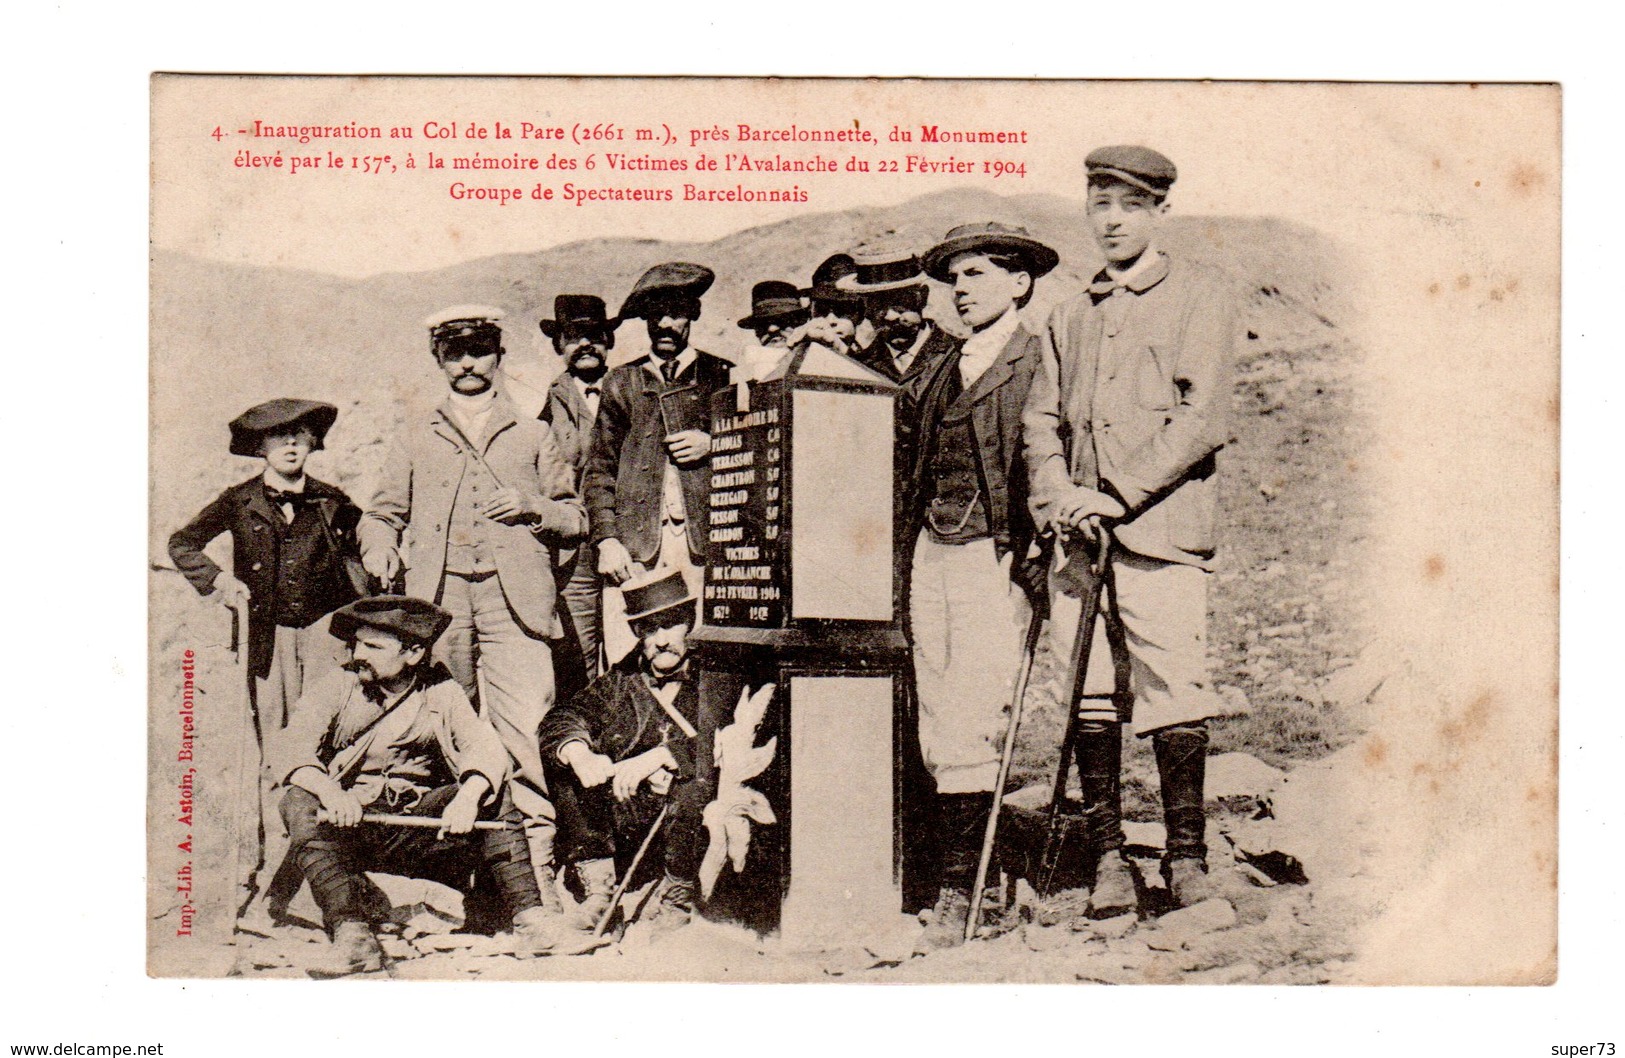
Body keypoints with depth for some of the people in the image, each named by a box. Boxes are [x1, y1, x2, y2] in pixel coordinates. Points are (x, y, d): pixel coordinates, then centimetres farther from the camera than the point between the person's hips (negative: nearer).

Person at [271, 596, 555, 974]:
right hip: (347, 824, -1)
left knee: (493, 793, -19)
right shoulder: (335, 688, 2)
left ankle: (528, 915, -26)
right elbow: (288, 747, -14)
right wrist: (328, 790, -35)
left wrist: (468, 797, -32)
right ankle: (350, 931, -42)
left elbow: (485, 748, -10)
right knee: (299, 803, -29)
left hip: (418, 826, 1)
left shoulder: (440, 693, 5)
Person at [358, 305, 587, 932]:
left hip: (513, 598, -2)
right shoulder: (417, 438, 22)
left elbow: (576, 519, 18)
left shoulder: (531, 435, 19)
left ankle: (536, 869, -11)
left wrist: (534, 509, -2)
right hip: (439, 597, 2)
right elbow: (382, 512, 22)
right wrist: (380, 549, 0)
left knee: (524, 733, -13)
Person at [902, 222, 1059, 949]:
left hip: (993, 560, -7)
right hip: (931, 555, 7)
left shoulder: (1037, 363, -2)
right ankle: (958, 877, 13)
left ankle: (962, 893, -7)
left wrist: (1034, 562, -16)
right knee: (936, 733, 6)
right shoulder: (938, 371, 19)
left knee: (968, 731, -11)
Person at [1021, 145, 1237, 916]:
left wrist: (1119, 496, -12)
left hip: (1161, 530, -4)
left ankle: (1186, 857, 4)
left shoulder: (1200, 298, 5)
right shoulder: (1072, 316, 21)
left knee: (1172, 693, -7)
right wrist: (1057, 497, -3)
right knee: (1088, 697, 1)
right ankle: (1107, 859, 9)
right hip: (1082, 535, 4)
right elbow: (1041, 419, 17)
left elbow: (1204, 420, -6)